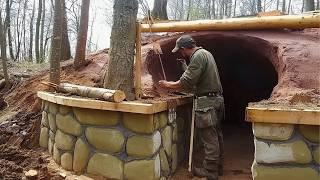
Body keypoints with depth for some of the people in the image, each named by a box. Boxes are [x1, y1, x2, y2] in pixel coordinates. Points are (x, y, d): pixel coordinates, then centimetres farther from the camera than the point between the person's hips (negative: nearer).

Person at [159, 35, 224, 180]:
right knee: (216, 136, 16)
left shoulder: (198, 56, -14)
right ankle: (217, 167, 28)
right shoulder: (205, 53, 17)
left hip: (207, 102, -10)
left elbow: (186, 83, -19)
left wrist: (168, 85, -6)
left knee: (209, 139, -1)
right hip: (216, 99, 10)